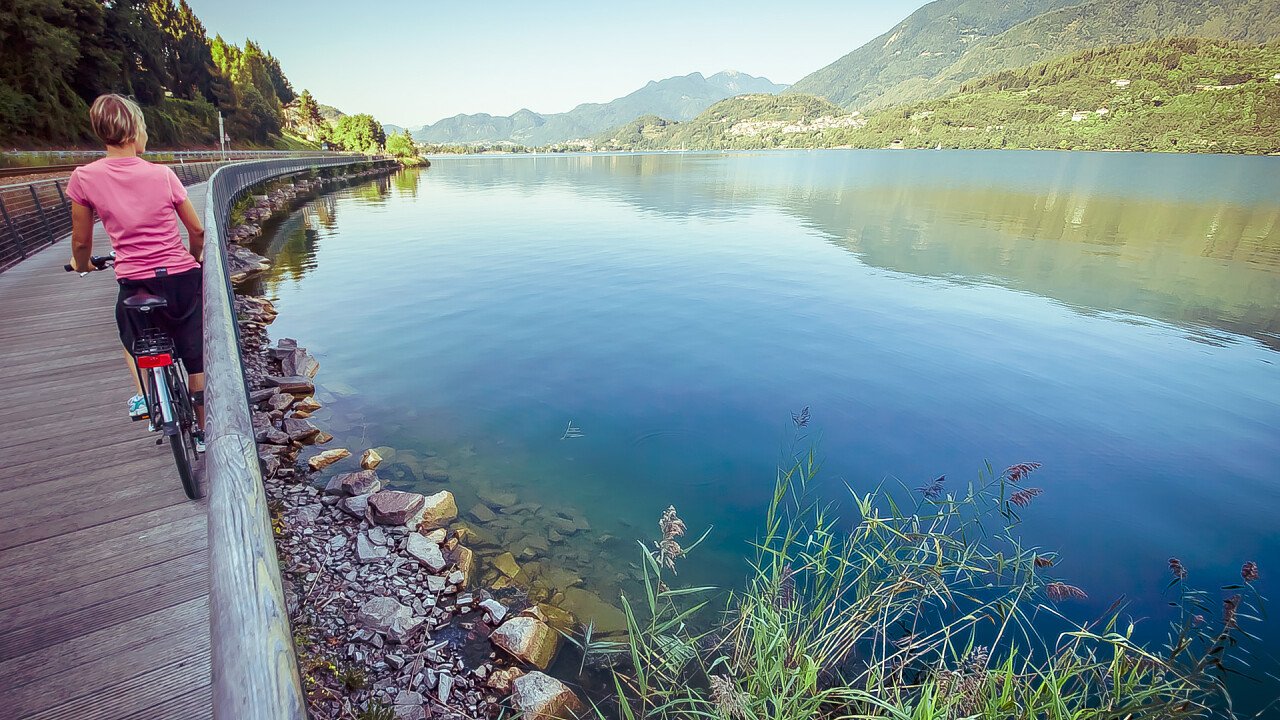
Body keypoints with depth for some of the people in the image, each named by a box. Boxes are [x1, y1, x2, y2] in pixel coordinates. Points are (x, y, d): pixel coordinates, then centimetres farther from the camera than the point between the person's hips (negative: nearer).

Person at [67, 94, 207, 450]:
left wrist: (82, 265, 29)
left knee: (133, 339, 34)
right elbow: (197, 229, 3)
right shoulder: (162, 174, -3)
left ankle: (143, 394, 22)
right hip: (183, 278, 0)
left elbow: (81, 242, 7)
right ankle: (204, 432, 18)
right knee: (196, 358, 10)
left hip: (136, 281, 0)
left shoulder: (84, 178, -3)